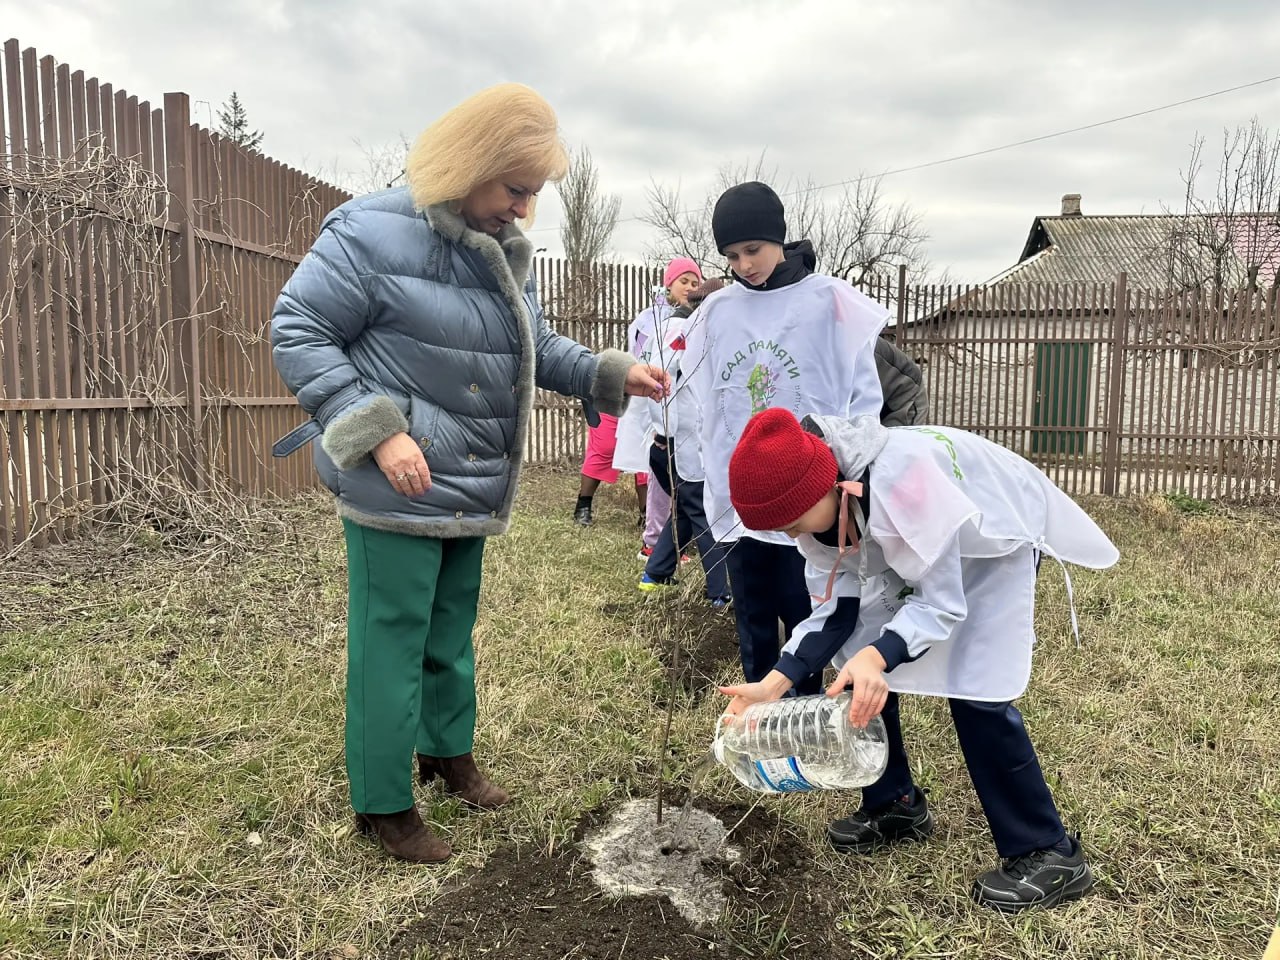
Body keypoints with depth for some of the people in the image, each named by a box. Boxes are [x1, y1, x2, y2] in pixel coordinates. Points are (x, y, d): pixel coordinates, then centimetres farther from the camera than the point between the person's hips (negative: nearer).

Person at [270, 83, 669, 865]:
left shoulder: (507, 251, 9)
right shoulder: (373, 233, -14)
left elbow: (537, 350, 18)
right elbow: (296, 332, -13)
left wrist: (613, 374, 2)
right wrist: (378, 430, -22)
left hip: (472, 489, 8)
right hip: (397, 490, -7)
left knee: (452, 630, 20)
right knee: (392, 642, 2)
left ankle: (449, 750, 41)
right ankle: (383, 802, 19)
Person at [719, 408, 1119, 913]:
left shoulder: (900, 478, -41)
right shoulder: (820, 499, -18)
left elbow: (940, 603, -33)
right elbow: (835, 609, -13)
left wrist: (877, 657, -49)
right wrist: (774, 684, -24)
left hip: (1000, 534, -7)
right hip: (916, 547, 7)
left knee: (973, 689, -18)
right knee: (858, 671, 0)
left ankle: (1048, 854, -1)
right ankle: (895, 804, 20)